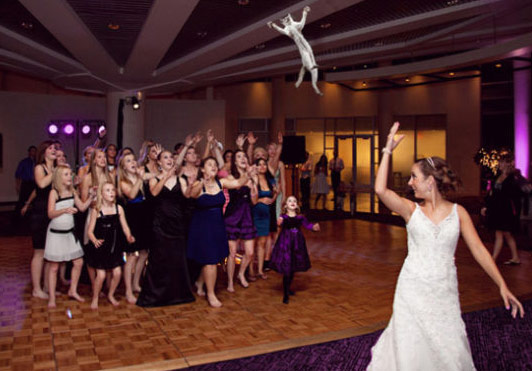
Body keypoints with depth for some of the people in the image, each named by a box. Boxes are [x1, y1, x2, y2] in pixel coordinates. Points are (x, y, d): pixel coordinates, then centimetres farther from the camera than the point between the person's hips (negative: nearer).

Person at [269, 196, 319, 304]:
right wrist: (279, 223, -48)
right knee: (286, 270, -5)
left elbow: (307, 224, -6)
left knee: (293, 269, 15)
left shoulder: (300, 218, 5)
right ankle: (285, 295, 5)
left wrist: (314, 227, -28)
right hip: (285, 244, -4)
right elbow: (281, 223, -24)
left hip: (297, 245, 4)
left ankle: (288, 288, 38)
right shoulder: (283, 217, -5)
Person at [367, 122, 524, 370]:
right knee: (410, 350, 5)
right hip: (413, 290, 0)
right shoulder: (411, 210, -2)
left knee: (450, 351, 5)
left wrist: (502, 286, -5)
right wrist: (388, 151, -16)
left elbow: (479, 250, 1)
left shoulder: (458, 212, 1)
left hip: (445, 292, 1)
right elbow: (381, 190, -19)